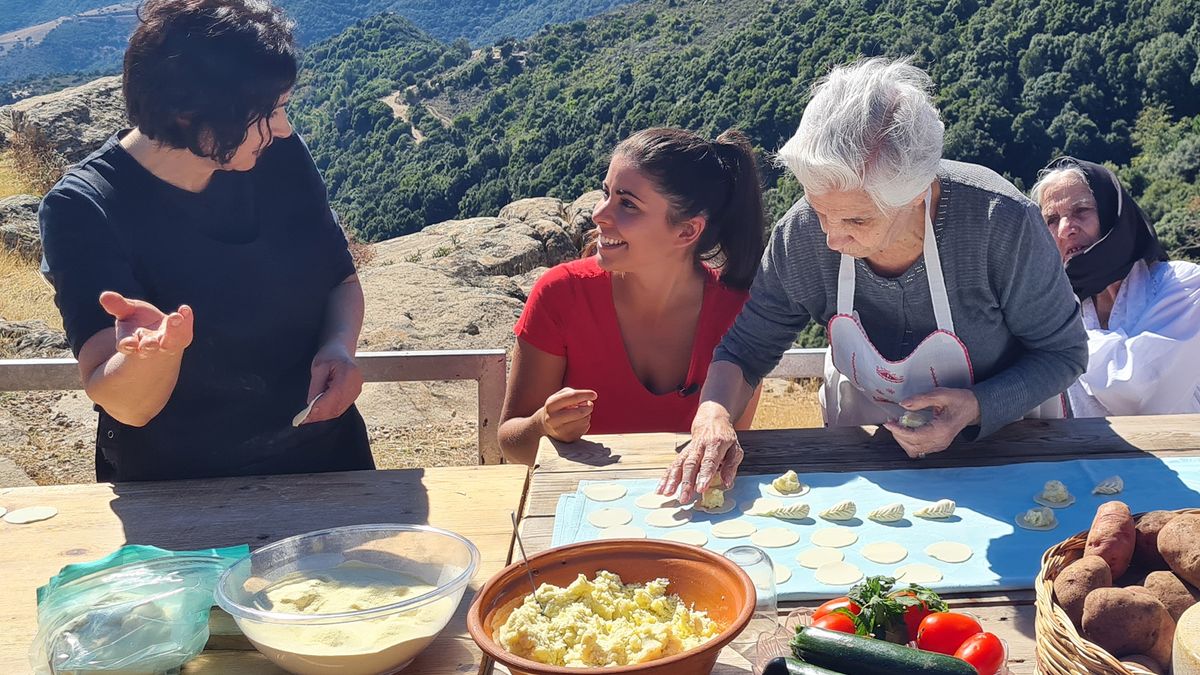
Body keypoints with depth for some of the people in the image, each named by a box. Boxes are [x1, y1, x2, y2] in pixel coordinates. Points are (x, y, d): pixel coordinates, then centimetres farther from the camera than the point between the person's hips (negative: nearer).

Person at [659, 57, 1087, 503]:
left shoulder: (1001, 224, -28)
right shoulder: (800, 234, -21)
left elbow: (1062, 352, -13)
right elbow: (747, 345, -8)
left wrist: (976, 407, -30)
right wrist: (713, 418, -29)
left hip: (1001, 435, -1)